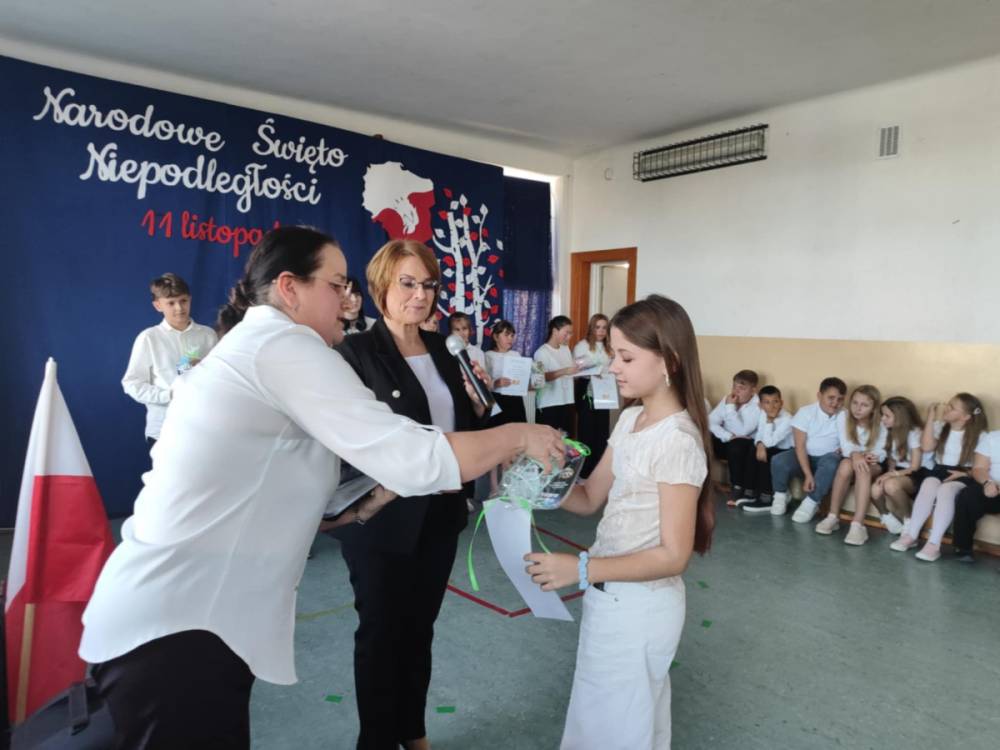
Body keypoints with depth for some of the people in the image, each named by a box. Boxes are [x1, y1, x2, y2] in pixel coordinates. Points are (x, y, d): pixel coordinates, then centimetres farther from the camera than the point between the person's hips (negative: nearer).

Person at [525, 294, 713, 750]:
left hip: (639, 606, -8)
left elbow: (673, 556, -23)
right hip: (610, 596, 8)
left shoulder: (677, 442, -24)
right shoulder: (629, 420, 3)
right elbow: (591, 498, 6)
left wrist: (582, 569, -29)